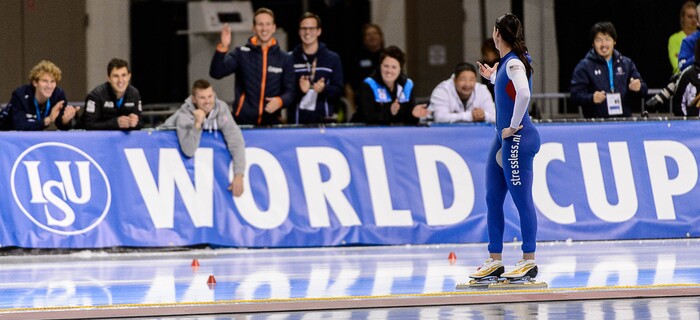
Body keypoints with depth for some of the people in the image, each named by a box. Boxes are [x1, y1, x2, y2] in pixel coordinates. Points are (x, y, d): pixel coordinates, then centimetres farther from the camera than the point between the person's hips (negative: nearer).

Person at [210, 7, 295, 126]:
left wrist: (280, 101, -17)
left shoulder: (284, 59, 7)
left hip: (272, 123, 1)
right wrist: (222, 48, -25)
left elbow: (290, 91, 6)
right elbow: (216, 72, -9)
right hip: (243, 121, -1)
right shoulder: (241, 54, 3)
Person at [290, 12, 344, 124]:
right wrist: (299, 90, -18)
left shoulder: (332, 58, 10)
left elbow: (338, 90, 5)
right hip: (297, 119, 0)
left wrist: (324, 89, -15)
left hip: (323, 119, 0)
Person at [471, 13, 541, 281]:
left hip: (517, 138, -10)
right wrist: (491, 76, 32)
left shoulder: (514, 63, -16)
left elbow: (524, 93, -31)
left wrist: (513, 127, -23)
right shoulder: (506, 62, 12)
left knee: (522, 199, -4)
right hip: (504, 138, 10)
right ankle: (495, 261, 15)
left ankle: (529, 261, 2)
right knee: (493, 199, 10)